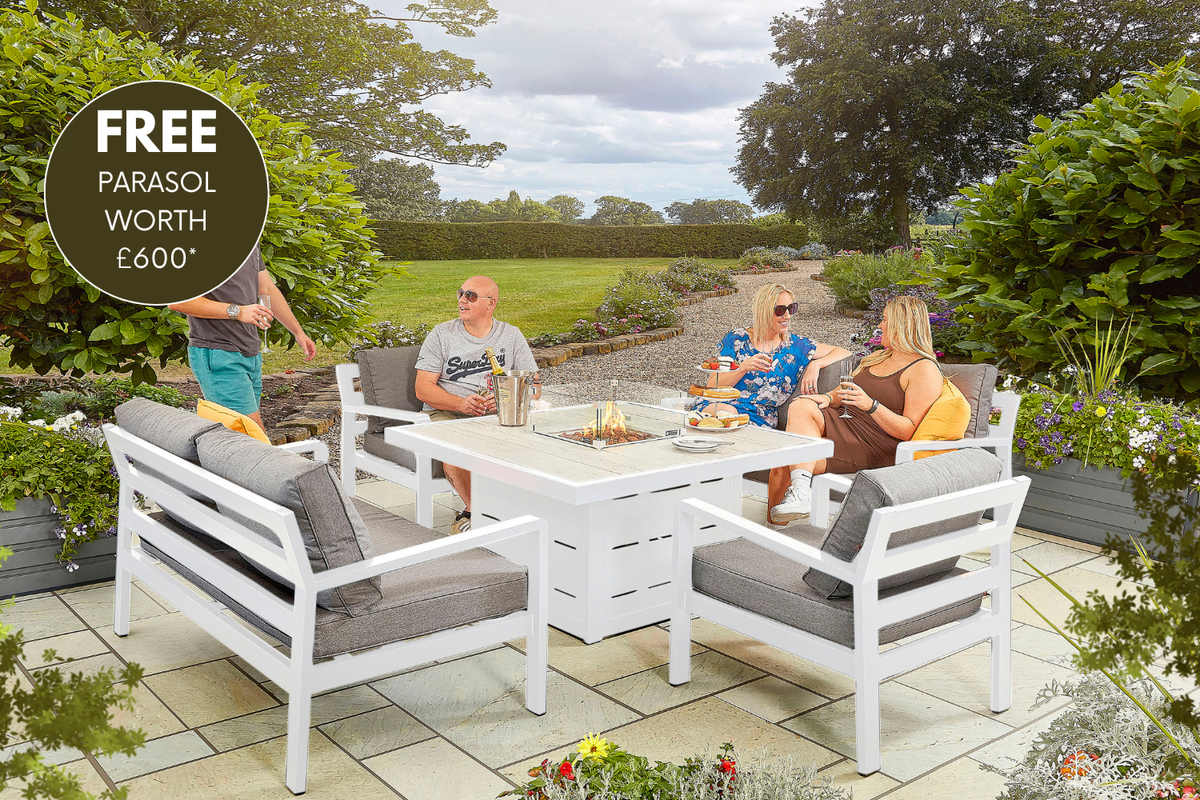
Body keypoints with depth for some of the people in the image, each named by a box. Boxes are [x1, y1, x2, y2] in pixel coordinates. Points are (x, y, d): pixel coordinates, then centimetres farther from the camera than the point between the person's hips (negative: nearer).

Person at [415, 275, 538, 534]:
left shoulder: (511, 335, 12)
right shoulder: (441, 334, 7)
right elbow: (423, 388, -1)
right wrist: (462, 403, -18)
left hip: (498, 415, 2)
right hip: (447, 413, -2)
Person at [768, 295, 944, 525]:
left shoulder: (925, 370, -8)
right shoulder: (878, 357, 21)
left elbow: (909, 431, -15)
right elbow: (846, 392, 24)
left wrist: (871, 405, -28)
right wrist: (828, 398, -1)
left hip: (874, 449, -8)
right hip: (847, 426, 9)